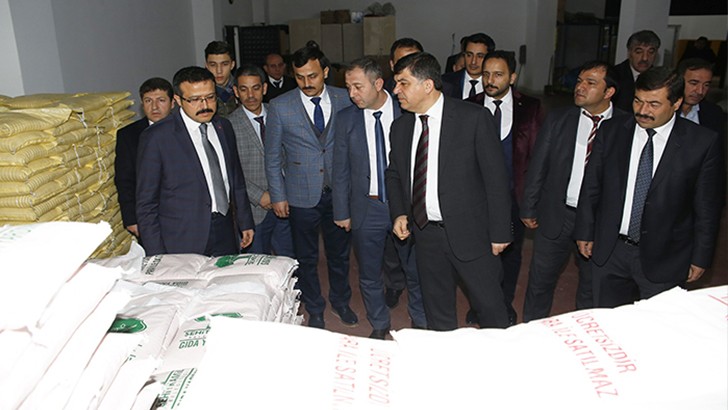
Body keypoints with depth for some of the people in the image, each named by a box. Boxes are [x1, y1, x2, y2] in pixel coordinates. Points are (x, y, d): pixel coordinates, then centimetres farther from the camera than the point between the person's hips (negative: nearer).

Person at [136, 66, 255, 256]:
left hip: (226, 235, 5)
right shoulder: (156, 137, -10)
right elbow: (146, 203, -8)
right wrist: (157, 258, -10)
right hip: (184, 243, -5)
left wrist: (245, 222, 16)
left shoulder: (224, 127, 7)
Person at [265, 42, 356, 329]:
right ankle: (314, 310, 33)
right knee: (307, 258, 12)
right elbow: (272, 157, 0)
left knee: (339, 253, 17)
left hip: (339, 192, 2)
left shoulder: (344, 100, -3)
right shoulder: (280, 107, -6)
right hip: (301, 196, -1)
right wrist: (277, 196, -2)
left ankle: (340, 301, 40)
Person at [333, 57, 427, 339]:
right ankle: (379, 326, 36)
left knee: (416, 271, 14)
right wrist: (342, 212, 2)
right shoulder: (346, 119, -2)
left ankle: (422, 323, 38)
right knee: (369, 275, 12)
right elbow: (341, 170, 3)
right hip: (367, 208, 1)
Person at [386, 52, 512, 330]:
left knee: (490, 308, 10)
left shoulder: (474, 118, -11)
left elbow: (496, 177, -9)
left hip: (469, 233, -4)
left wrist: (500, 233, -9)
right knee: (436, 311, 18)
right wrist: (399, 213, 0)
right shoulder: (400, 127, 4)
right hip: (424, 232, 4)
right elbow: (394, 174, 16)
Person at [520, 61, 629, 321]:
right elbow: (537, 167, 2)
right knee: (540, 280, 12)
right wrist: (528, 209, 2)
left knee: (592, 286, 16)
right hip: (556, 215, 1)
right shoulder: (558, 120, 0)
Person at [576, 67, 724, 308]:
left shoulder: (702, 143, -9)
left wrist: (700, 258, -1)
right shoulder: (611, 132, -2)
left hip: (664, 259, -2)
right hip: (609, 252, 2)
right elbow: (591, 187, 4)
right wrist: (585, 232, 6)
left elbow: (707, 207, -4)